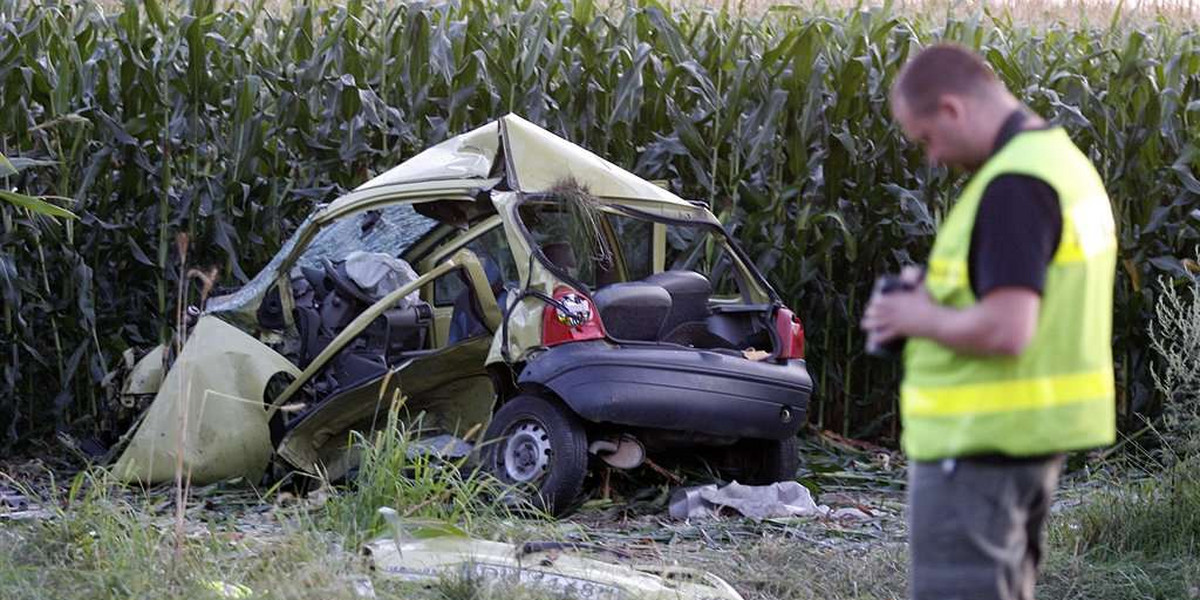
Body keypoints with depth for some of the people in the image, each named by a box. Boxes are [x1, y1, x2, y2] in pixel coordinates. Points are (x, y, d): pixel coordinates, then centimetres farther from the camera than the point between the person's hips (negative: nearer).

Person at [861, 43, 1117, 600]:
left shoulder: (1013, 185, -21)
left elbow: (1005, 331, -29)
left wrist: (921, 318, -12)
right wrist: (940, 291, 11)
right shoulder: (1063, 158, 10)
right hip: (1036, 432, 10)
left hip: (981, 443, -10)